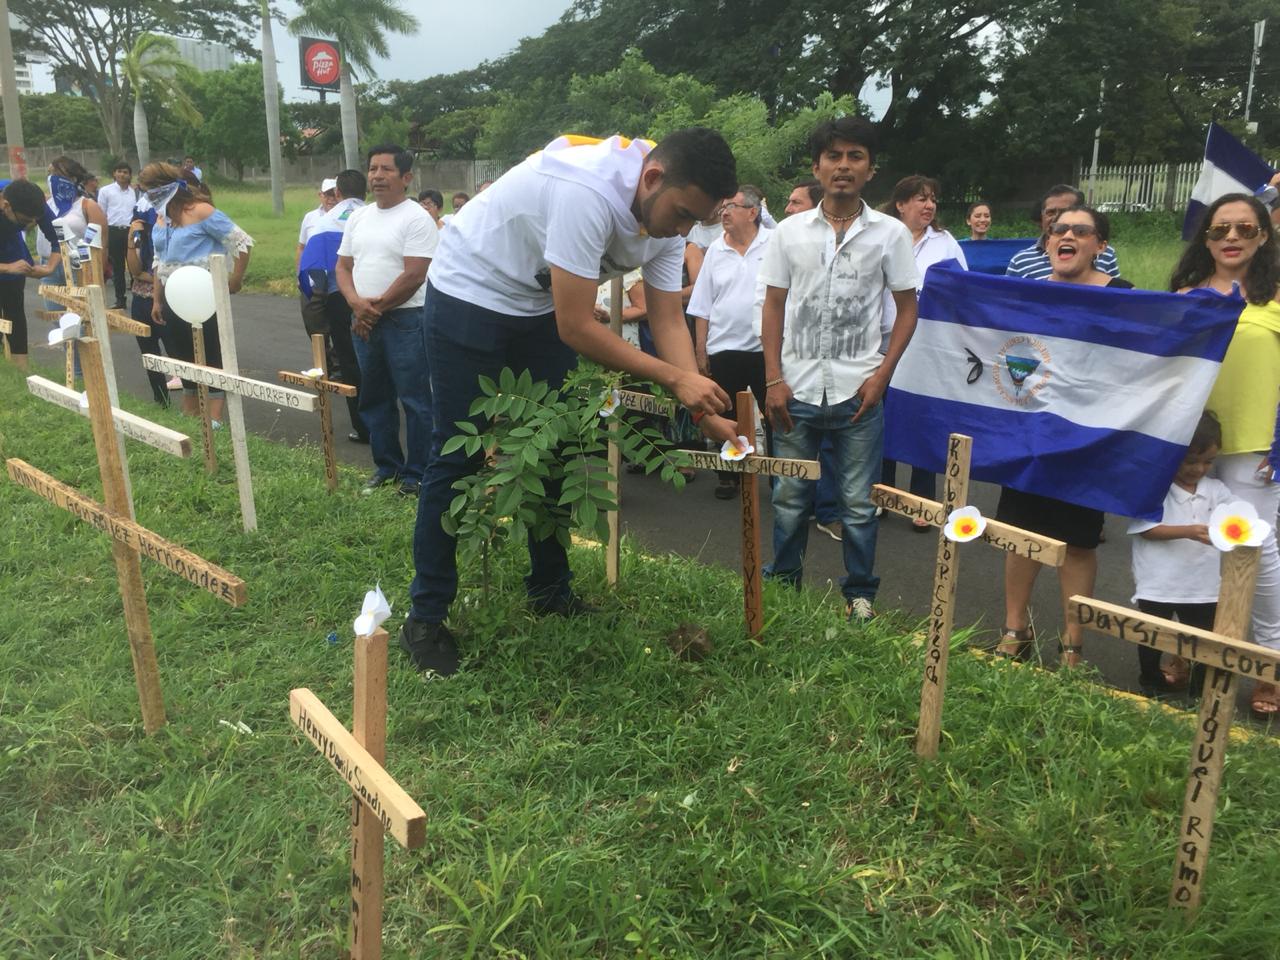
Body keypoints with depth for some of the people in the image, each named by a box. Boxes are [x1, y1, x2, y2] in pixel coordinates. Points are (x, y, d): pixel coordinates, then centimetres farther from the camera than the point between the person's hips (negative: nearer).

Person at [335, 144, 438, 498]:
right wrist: (356, 303, -7)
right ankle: (386, 466, 26)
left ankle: (416, 473, 6)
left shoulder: (416, 218, -8)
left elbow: (414, 275, -15)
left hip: (405, 320, -7)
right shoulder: (358, 217, 13)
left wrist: (376, 307, -11)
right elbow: (343, 266, 12)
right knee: (375, 398, 14)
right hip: (364, 321, 7)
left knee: (414, 400, -2)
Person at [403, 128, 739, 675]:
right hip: (469, 296, -8)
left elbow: (667, 320, -7)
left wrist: (704, 410, -17)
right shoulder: (588, 192, -36)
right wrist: (674, 377, -30)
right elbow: (576, 328, -33)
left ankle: (550, 592, 23)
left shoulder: (667, 210, -9)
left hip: (540, 307, 8)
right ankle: (425, 618, 7)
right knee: (459, 459, -5)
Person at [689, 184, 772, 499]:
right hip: (723, 350, 3)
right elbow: (702, 306, 7)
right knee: (727, 419, 12)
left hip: (765, 347, -3)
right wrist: (700, 350, 4)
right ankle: (728, 476, 25)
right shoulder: (715, 250, 6)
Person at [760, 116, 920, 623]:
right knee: (789, 497, 11)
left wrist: (881, 375, -5)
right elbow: (773, 306, 6)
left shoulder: (890, 234, 1)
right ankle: (782, 582, 28)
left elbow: (907, 307, 5)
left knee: (858, 503, 7)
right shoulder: (790, 231, 4)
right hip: (797, 390, 1)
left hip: (858, 391, -1)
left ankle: (860, 594, 23)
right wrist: (773, 380, -2)